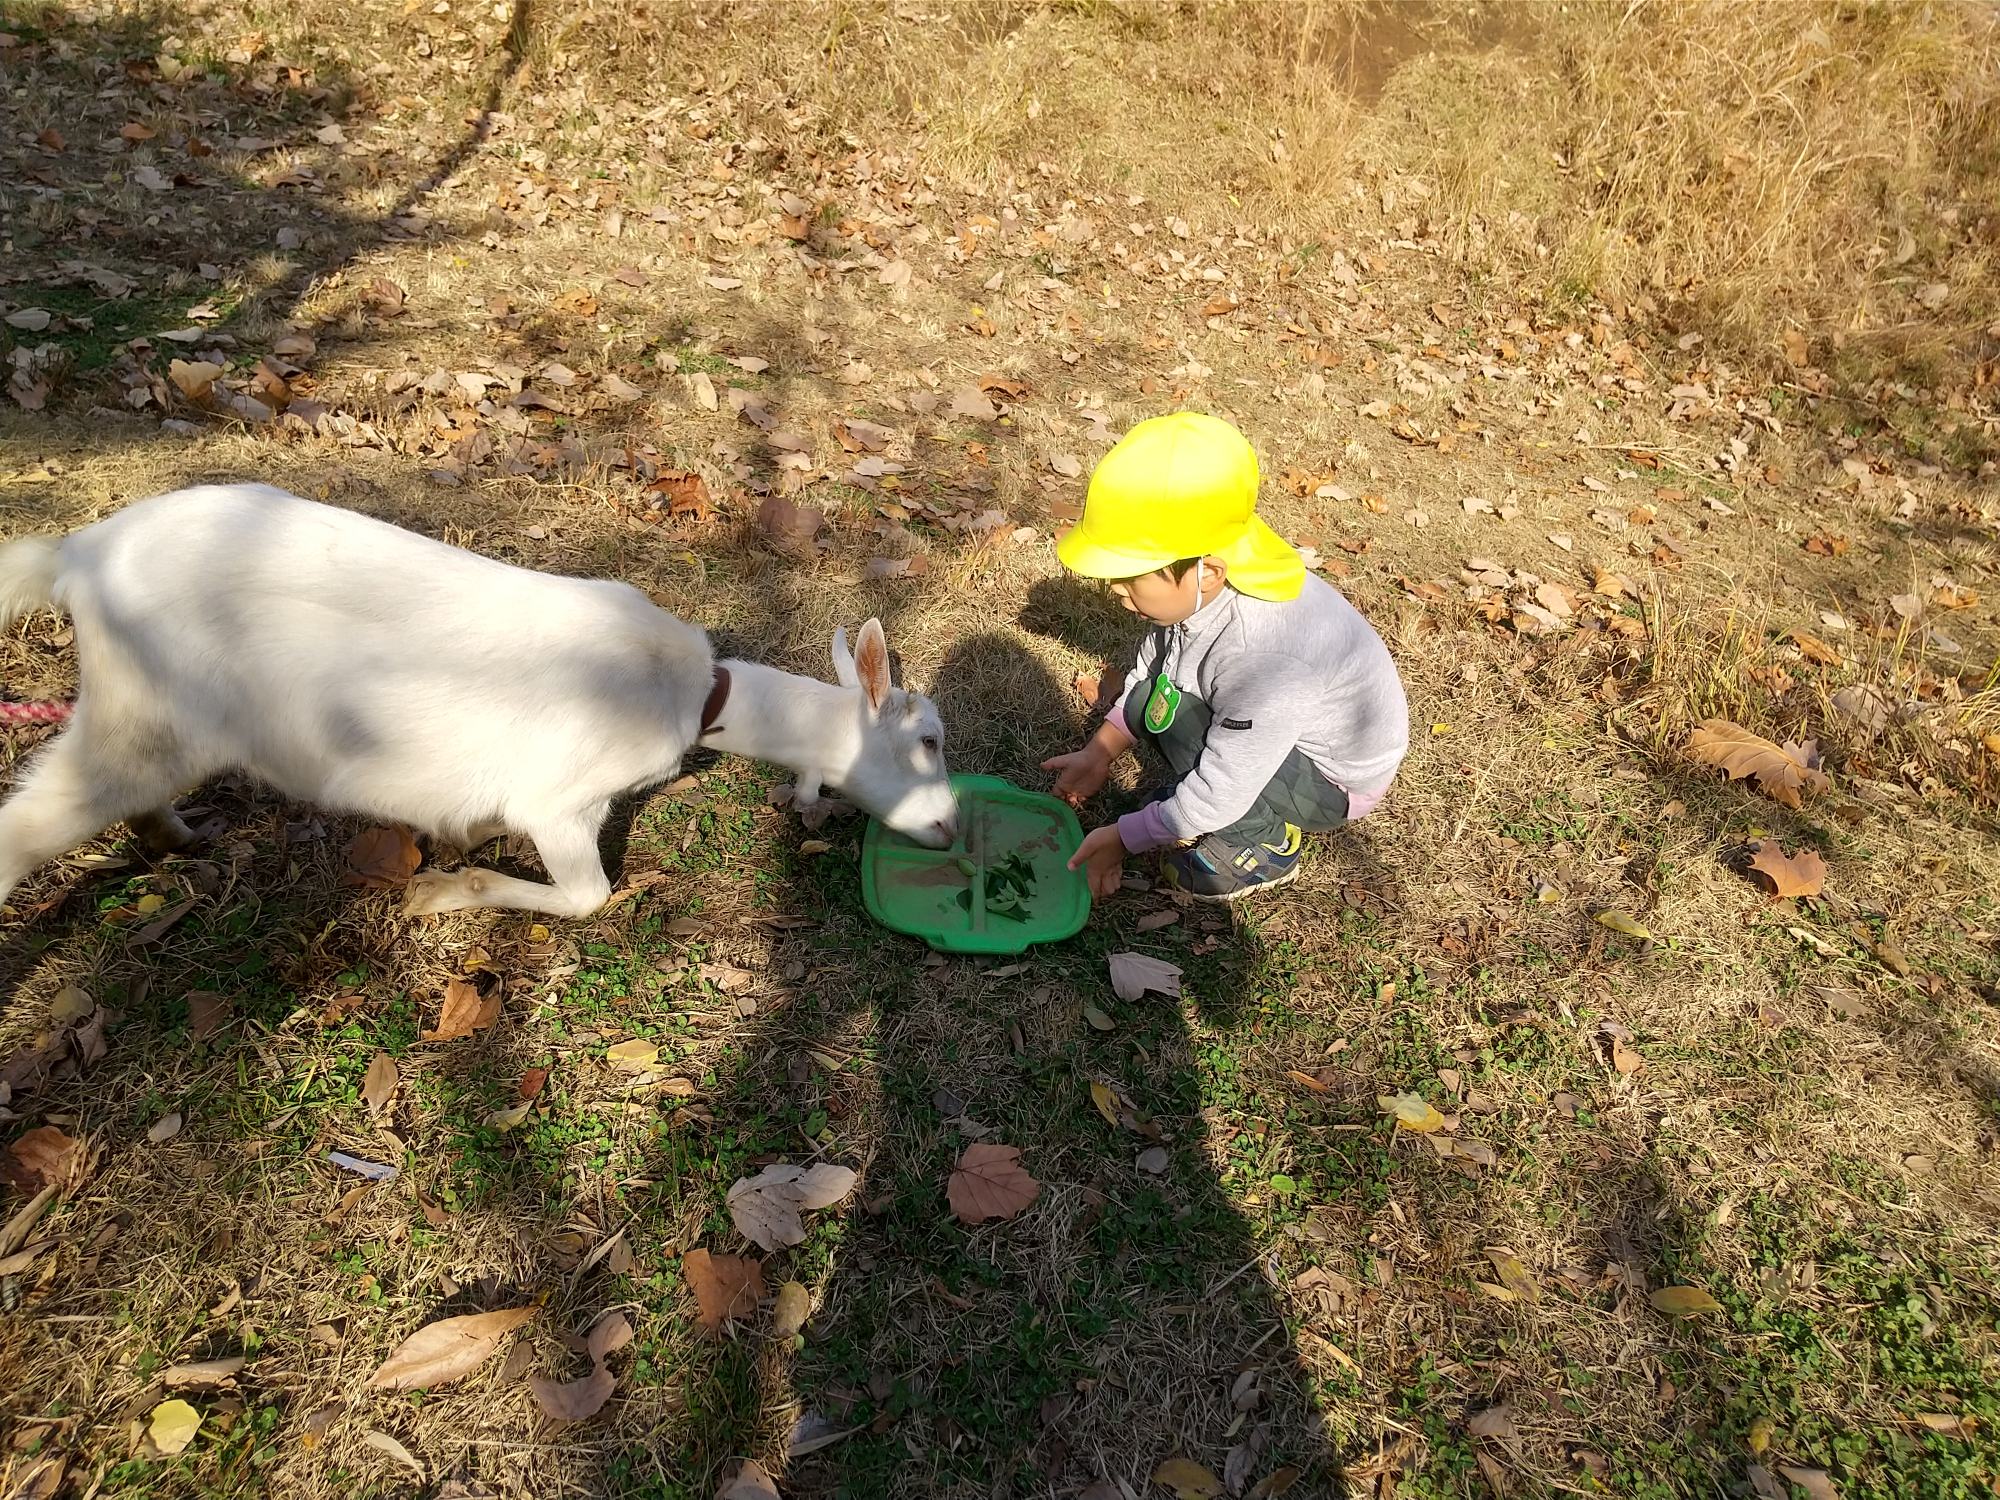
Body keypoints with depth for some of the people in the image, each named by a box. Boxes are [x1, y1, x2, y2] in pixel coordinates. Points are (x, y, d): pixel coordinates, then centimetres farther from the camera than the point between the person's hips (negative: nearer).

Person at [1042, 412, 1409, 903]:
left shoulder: (1264, 658, -40)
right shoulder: (1197, 590, -18)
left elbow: (1216, 797, -31)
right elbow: (1148, 666, 2)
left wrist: (1122, 838, -20)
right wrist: (1098, 754, -2)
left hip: (1339, 780, -8)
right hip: (1273, 733, 8)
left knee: (1170, 713, -27)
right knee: (1149, 697, -6)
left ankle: (1263, 848, -3)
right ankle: (1268, 806, 8)